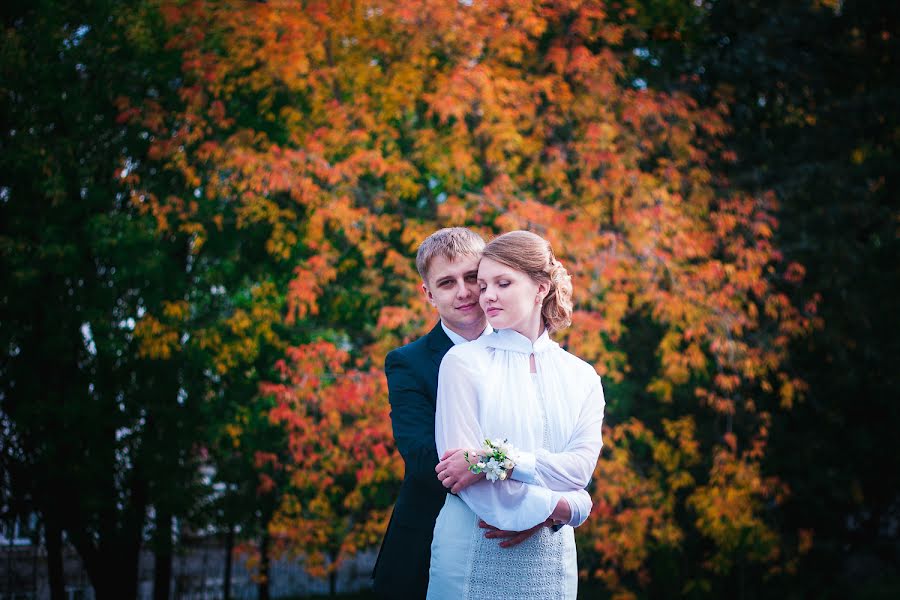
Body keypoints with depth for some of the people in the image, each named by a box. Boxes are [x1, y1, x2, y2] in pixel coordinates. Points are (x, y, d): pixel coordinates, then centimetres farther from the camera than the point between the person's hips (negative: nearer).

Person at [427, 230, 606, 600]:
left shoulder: (582, 377, 7)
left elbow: (581, 466, -7)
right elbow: (460, 467, -10)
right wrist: (557, 507, -11)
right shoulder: (463, 361, -2)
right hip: (474, 553, -3)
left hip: (550, 557, 3)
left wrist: (493, 460, -19)